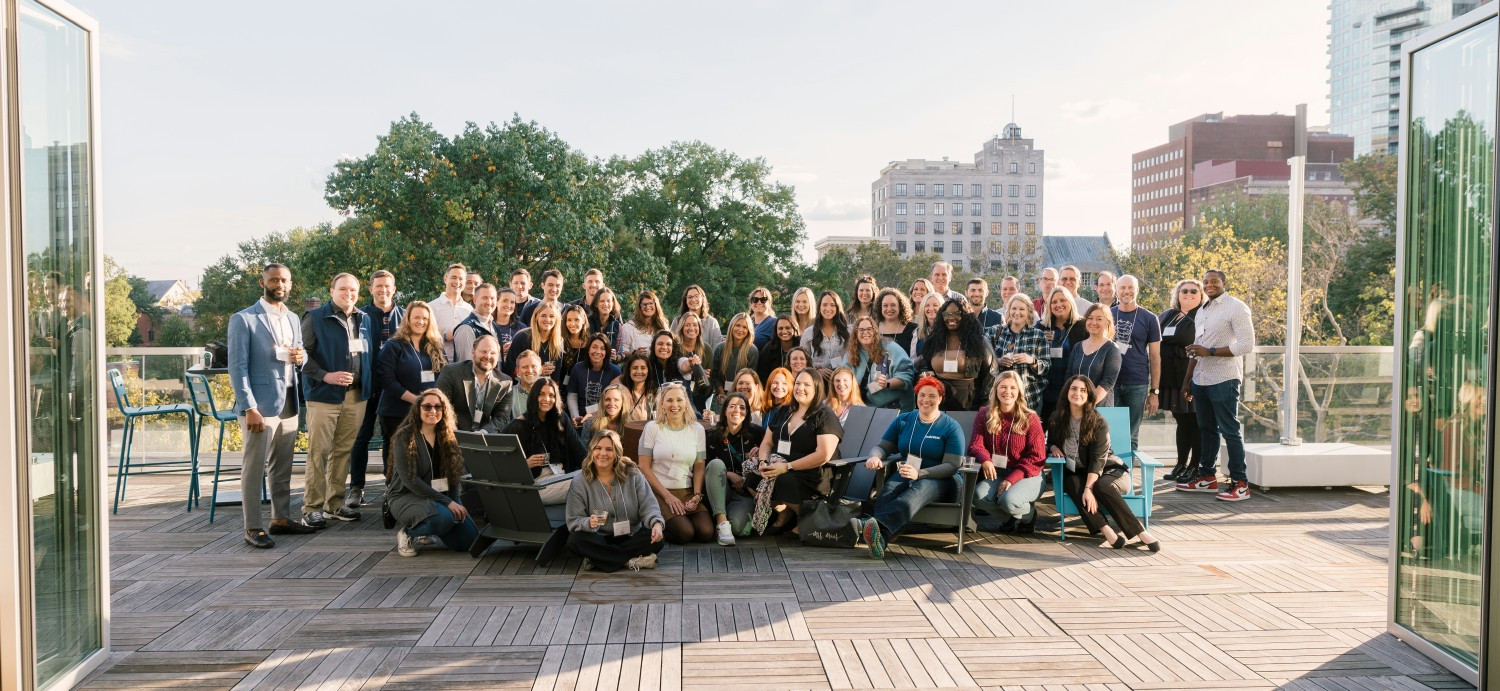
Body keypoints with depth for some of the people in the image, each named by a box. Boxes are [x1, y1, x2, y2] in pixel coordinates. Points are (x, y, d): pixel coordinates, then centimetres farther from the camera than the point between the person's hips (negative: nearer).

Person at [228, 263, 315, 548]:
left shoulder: (293, 319, 14)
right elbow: (237, 366, -11)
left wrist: (301, 356, -2)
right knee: (254, 468, -3)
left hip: (288, 402, 7)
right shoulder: (243, 319, -7)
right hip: (260, 404, -7)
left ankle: (281, 519, 24)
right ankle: (252, 529, 2)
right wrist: (249, 408, -18)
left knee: (282, 466, 14)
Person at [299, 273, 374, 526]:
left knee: (344, 451, 9)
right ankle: (312, 507, 3)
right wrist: (325, 376, -18)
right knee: (318, 452, -3)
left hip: (356, 396, 5)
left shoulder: (363, 320, 14)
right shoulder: (315, 318, -3)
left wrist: (370, 387, 10)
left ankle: (335, 504, 18)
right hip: (324, 394, -5)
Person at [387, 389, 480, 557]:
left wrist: (455, 502, -13)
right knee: (443, 518, -36)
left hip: (438, 495, 6)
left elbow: (453, 475, 7)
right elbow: (409, 479, -19)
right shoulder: (405, 436, -11)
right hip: (406, 496, -6)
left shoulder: (447, 438, 7)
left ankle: (430, 531, 19)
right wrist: (447, 502, -22)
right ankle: (407, 532, -5)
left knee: (469, 540, -10)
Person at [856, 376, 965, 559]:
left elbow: (951, 465, -7)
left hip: (941, 480, -3)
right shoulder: (903, 420, 16)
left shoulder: (951, 427, 3)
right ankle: (877, 535, -62)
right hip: (903, 475, 4)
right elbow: (882, 446, 14)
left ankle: (878, 526, -67)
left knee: (918, 490, -40)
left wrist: (919, 473, -24)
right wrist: (875, 457, -13)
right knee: (889, 489, -34)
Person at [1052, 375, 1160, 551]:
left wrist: (1089, 488, -29)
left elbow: (1098, 460, -17)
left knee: (1101, 486, -37)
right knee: (1073, 484, -34)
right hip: (1074, 473, 3)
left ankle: (1140, 532, -37)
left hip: (1106, 470, -2)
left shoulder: (1098, 423, -9)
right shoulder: (1057, 419, 3)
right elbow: (1050, 442, 20)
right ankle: (1104, 529, -44)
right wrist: (1053, 447, -6)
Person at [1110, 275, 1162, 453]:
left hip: (1137, 385, -1)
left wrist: (1154, 391, -1)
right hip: (1109, 383, 1)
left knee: (1131, 436, 6)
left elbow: (1155, 357, 3)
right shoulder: (1107, 315, 6)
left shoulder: (1149, 319, 2)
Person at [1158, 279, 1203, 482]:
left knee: (1195, 422, 1)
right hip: (1174, 379, 6)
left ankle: (1195, 467, 8)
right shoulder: (1167, 316, 15)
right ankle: (1181, 464, 20)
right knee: (1181, 421, 13)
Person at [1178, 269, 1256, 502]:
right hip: (1200, 379, 8)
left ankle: (1240, 484, -1)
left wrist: (1210, 351, -18)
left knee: (1230, 430, -5)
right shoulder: (1202, 311, 17)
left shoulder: (1236, 308, -7)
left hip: (1224, 380, -8)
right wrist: (1187, 380, 19)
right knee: (1207, 428, 13)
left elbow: (1247, 344, -16)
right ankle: (1207, 477, 21)